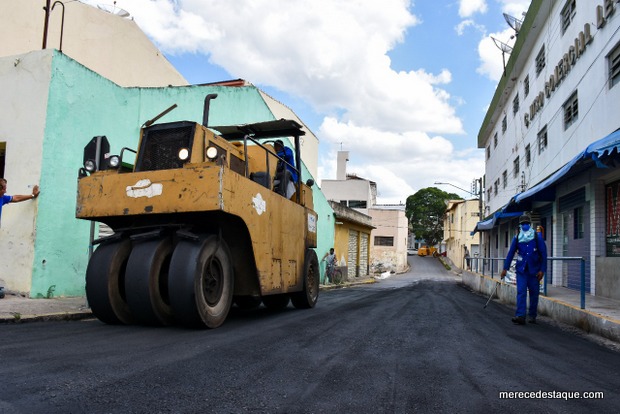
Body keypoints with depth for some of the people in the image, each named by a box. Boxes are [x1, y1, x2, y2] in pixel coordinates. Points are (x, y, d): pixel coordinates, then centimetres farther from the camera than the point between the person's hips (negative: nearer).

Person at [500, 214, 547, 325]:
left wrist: (542, 270, -7)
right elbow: (511, 253, 7)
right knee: (521, 292, -8)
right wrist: (505, 268, 3)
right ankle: (520, 316, -14)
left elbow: (543, 254, -1)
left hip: (534, 270, -1)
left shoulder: (537, 237, -1)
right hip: (521, 270, 1)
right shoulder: (517, 238, 5)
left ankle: (532, 316, 19)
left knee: (534, 293, 6)